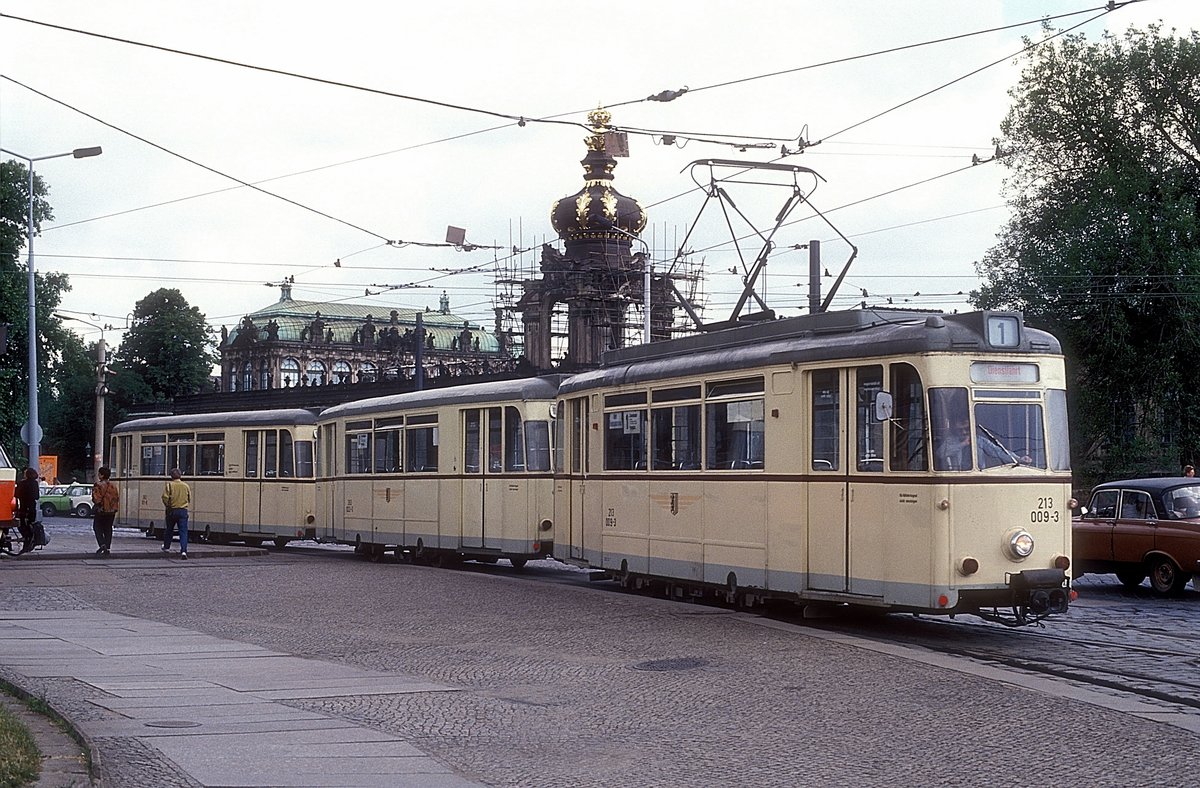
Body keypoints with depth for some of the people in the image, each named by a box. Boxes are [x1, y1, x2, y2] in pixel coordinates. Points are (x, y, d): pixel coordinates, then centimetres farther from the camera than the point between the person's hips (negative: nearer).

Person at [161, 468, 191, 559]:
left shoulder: (169, 485, -6)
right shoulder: (186, 486, 3)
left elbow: (165, 497, -12)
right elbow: (189, 499, 10)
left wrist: (168, 505, 4)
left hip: (172, 510, -1)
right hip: (183, 510, 1)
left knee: (169, 529, 21)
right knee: (183, 532, -3)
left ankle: (166, 547, 36)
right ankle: (183, 551, -16)